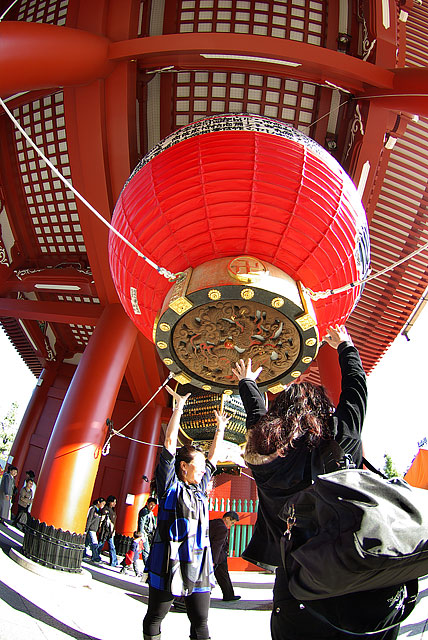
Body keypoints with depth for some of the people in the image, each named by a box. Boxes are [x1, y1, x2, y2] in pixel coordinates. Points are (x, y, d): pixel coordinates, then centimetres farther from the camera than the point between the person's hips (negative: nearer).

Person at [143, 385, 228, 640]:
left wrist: (220, 429, 26)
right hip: (168, 565, -5)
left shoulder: (200, 490, 14)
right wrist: (179, 408, -9)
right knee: (155, 618, 8)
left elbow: (213, 458, 23)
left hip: (198, 566, 6)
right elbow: (170, 443, -9)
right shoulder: (170, 486, -3)